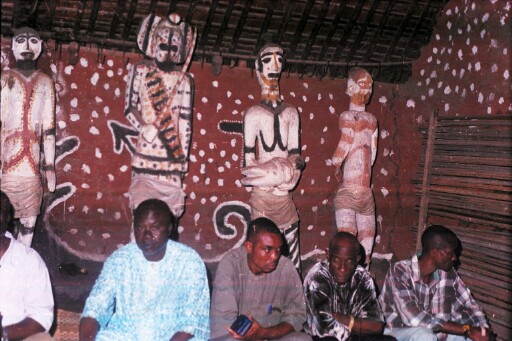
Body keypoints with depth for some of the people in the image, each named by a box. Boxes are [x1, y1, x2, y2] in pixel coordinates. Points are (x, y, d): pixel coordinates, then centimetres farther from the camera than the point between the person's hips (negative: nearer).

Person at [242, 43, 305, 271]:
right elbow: (249, 158, -4)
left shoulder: (291, 112, 12)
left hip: (285, 196, 4)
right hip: (261, 195, -4)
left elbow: (295, 153, 11)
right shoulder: (253, 113, -2)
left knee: (292, 259, 5)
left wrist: (292, 174, -4)